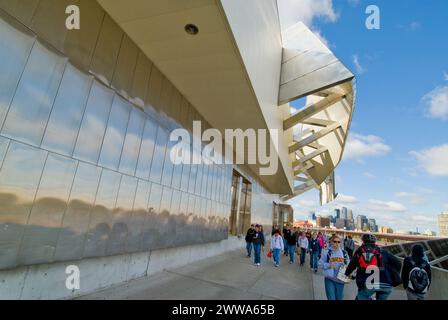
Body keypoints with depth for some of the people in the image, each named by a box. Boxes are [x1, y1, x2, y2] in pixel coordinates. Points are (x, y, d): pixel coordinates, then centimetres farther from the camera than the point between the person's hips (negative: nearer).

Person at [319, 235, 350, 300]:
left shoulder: (344, 252, 3)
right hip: (329, 279, -3)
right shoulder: (327, 251, -6)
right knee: (331, 298, -2)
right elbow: (321, 263, -3)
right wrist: (329, 265, -19)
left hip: (340, 279, 3)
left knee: (339, 297, 18)